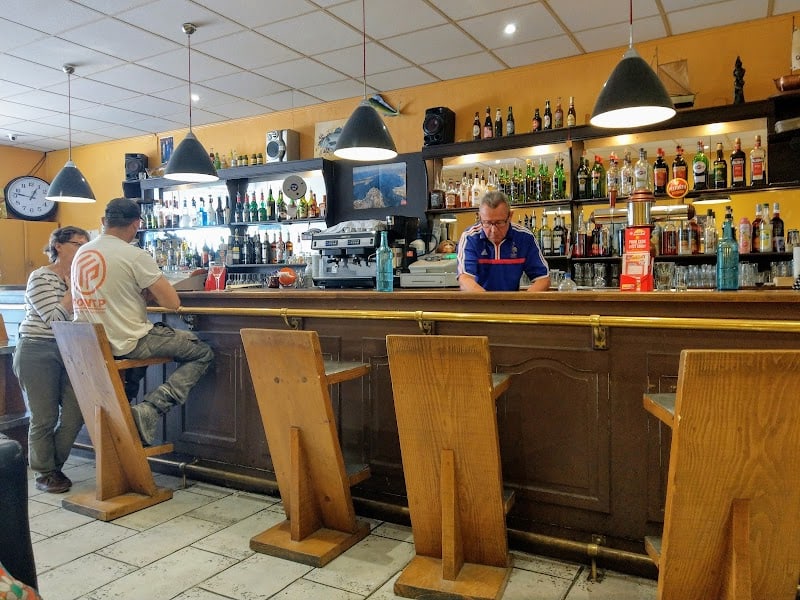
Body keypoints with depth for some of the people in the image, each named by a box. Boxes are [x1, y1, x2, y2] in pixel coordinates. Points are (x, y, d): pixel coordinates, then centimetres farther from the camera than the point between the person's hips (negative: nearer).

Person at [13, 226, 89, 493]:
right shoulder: (41, 277, -8)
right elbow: (55, 318, -17)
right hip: (38, 353, -6)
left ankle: (52, 466, 21)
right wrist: (74, 289, -11)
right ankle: (44, 474, 19)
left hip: (69, 353, 6)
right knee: (44, 418, 1)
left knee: (75, 414, -1)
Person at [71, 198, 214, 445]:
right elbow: (172, 302, -14)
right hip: (128, 344, -8)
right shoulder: (135, 255, -15)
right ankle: (150, 408, -12)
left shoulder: (81, 253, 6)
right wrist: (149, 289, 5)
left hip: (92, 344, 8)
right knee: (203, 353, 3)